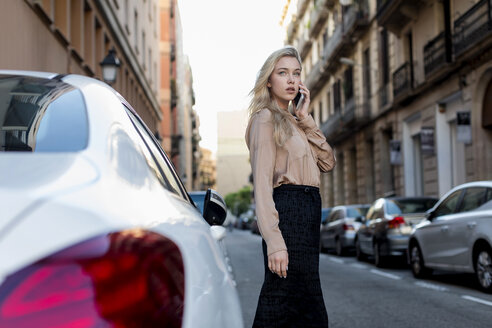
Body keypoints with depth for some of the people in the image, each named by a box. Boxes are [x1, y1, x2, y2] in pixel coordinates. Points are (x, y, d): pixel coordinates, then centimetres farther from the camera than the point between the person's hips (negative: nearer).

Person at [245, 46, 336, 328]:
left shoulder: (293, 121, 22)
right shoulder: (266, 118, -4)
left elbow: (327, 162, 12)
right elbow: (262, 183, -13)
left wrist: (306, 119, 5)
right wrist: (274, 241, -22)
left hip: (308, 213, 9)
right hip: (289, 210, -9)